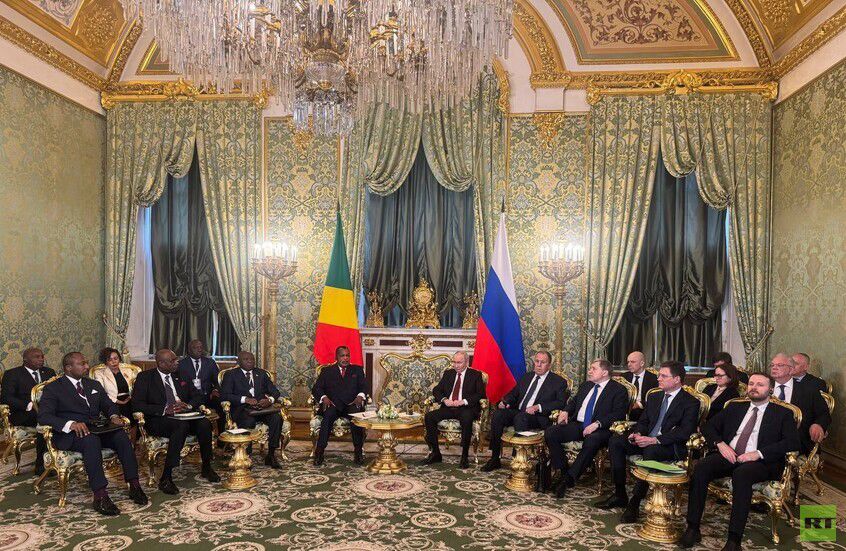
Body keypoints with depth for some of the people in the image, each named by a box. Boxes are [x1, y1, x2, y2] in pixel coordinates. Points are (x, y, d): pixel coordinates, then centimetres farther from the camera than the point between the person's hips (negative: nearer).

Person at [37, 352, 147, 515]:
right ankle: (100, 496, -40)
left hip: (96, 429, 5)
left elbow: (108, 405, 21)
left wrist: (114, 416, -4)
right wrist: (71, 424, -29)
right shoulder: (53, 388, 1)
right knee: (91, 440, -38)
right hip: (69, 434, -5)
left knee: (121, 435, -26)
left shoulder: (94, 385, 20)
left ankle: (134, 486, -25)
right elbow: (44, 416, -11)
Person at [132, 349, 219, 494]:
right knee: (182, 425, -36)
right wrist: (164, 409, -22)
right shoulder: (145, 377, 1)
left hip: (183, 416, 5)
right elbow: (137, 404, -10)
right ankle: (166, 477, -31)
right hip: (158, 420, -5)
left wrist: (188, 405, -9)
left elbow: (198, 396, 15)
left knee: (204, 423, -25)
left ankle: (206, 467, -6)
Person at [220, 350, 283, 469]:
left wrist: (270, 399, -11)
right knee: (248, 422, -37)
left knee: (277, 418, -26)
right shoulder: (231, 375, 9)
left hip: (261, 407, 4)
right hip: (242, 408, -3)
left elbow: (275, 391, 14)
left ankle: (271, 455, -16)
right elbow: (224, 394, -5)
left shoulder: (261, 373, 21)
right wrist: (245, 399, -18)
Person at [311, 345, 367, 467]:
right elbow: (316, 388, 9)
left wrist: (360, 396, -12)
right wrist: (324, 397, -12)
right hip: (333, 404, 0)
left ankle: (359, 451, -28)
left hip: (351, 404, 0)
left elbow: (363, 387, 10)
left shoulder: (357, 370, 22)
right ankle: (319, 452, -31)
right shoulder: (327, 371, 20)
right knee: (328, 415, -35)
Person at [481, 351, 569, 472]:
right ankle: (494, 459, -16)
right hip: (518, 412, 5)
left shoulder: (558, 381, 5)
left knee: (521, 418, -37)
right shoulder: (527, 377, 22)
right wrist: (505, 402, -1)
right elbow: (513, 393, 23)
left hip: (538, 417, -5)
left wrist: (538, 407, -21)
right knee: (498, 414, -23)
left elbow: (561, 402, -8)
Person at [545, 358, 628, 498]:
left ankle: (569, 478, -27)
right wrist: (566, 411, 9)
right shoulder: (586, 385, 22)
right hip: (577, 425, 6)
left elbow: (618, 414, -10)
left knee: (592, 441, -40)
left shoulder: (619, 390, 1)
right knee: (550, 433, -19)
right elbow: (574, 401, 32)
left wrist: (597, 424, -23)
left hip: (600, 429, -6)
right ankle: (564, 472, -8)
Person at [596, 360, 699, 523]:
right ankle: (620, 495, -10)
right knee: (615, 441, -15)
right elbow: (643, 421, 20)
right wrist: (638, 434, -6)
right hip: (647, 440, 7)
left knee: (650, 451, -38)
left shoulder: (691, 403, -5)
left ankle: (635, 502, -28)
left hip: (670, 447, -7)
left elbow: (685, 432, -16)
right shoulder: (654, 397, 17)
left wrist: (654, 440, -25)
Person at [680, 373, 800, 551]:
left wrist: (759, 453, -15)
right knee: (700, 468, -27)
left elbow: (793, 441, -4)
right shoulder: (734, 407, 23)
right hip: (728, 455, 4)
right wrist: (720, 443, -3)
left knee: (741, 474, -38)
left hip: (760, 462, -3)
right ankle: (693, 529, -24)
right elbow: (708, 426, 19)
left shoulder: (783, 414, 12)